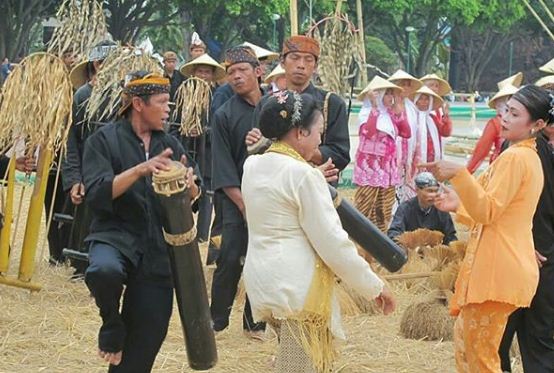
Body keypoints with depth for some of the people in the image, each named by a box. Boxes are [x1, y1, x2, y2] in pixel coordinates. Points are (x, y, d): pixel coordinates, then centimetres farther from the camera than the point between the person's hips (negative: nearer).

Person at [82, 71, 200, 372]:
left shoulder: (169, 144, 11)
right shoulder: (104, 140, -3)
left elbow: (193, 197, 9)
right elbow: (96, 195, -16)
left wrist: (190, 185, -14)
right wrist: (140, 170, -26)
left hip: (156, 251, 4)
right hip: (114, 236, -4)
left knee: (144, 344, 3)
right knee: (104, 271, -40)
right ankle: (112, 323, -8)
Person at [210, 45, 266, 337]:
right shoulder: (224, 115, -2)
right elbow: (224, 171, -4)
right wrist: (245, 204, -11)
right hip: (238, 200, -2)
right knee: (231, 262, -7)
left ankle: (254, 322, 15)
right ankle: (216, 321, 5)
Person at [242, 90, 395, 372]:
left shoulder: (253, 166, 8)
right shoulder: (303, 174, -14)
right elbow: (333, 242, -14)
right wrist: (375, 286, -5)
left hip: (262, 282, 8)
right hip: (298, 286, -8)